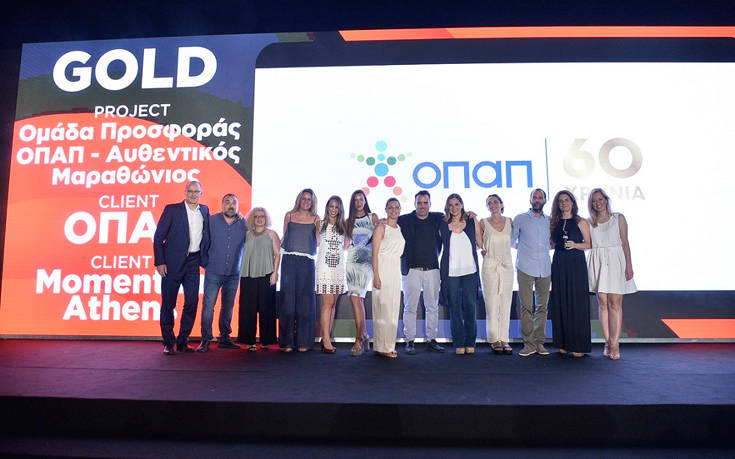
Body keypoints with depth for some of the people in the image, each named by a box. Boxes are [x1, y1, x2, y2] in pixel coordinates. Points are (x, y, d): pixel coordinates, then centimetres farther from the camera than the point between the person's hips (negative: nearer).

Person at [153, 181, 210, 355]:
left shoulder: (204, 211, 10)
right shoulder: (172, 209, -2)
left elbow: (207, 235, 21)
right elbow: (158, 237, -3)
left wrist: (205, 258, 11)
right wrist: (159, 262, -9)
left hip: (193, 262, 4)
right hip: (173, 262, -4)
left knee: (192, 302, 4)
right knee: (168, 303, 2)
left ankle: (182, 341, 16)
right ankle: (168, 342, 14)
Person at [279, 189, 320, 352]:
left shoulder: (316, 219, 10)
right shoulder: (289, 215, 12)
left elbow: (318, 240, 9)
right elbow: (284, 237, 17)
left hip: (307, 262, 0)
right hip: (289, 260, 0)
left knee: (304, 300, 1)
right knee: (288, 298, -1)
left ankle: (303, 341, 9)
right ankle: (286, 341, 6)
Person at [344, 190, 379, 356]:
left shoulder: (373, 217, 9)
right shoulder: (349, 221, 17)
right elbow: (346, 243, 16)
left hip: (367, 261, -3)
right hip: (352, 260, 3)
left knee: (355, 297, -15)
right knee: (358, 299, 1)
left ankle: (358, 341, -12)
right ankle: (364, 336, 14)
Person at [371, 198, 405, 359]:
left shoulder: (399, 228, 16)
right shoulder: (381, 227, -5)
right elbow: (375, 252, -11)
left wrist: (399, 273, 13)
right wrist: (376, 275, -18)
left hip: (396, 271, 7)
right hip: (383, 270, -7)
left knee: (393, 308, 10)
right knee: (383, 308, -5)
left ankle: (389, 345, 21)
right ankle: (382, 347, 3)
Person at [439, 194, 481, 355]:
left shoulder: (472, 222, 7)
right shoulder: (443, 225, 6)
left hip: (470, 271, 0)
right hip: (451, 272, 0)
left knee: (470, 307, 0)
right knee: (455, 308, 2)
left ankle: (470, 343, 12)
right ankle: (459, 344, 12)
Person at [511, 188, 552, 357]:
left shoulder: (550, 221, 14)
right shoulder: (520, 219, 6)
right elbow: (511, 241, 11)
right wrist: (522, 247, 3)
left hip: (545, 269, 3)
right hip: (525, 268, -3)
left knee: (542, 306, 5)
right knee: (526, 307, -5)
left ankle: (539, 342, 13)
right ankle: (528, 343, 0)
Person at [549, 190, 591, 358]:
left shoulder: (581, 222, 2)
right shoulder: (554, 223, 12)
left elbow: (589, 244, 1)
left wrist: (575, 245, -16)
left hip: (576, 264, -4)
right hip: (559, 264, 4)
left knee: (577, 303, -4)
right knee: (560, 303, 3)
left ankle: (579, 346, 3)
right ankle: (563, 344, 12)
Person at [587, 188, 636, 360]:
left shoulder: (618, 218, 7)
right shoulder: (589, 222, 11)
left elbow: (625, 243, 3)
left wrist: (629, 265, -3)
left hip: (615, 261, -2)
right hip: (597, 262, 2)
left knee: (615, 303, -6)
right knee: (603, 303, 2)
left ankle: (615, 344, -5)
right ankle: (607, 342, 7)